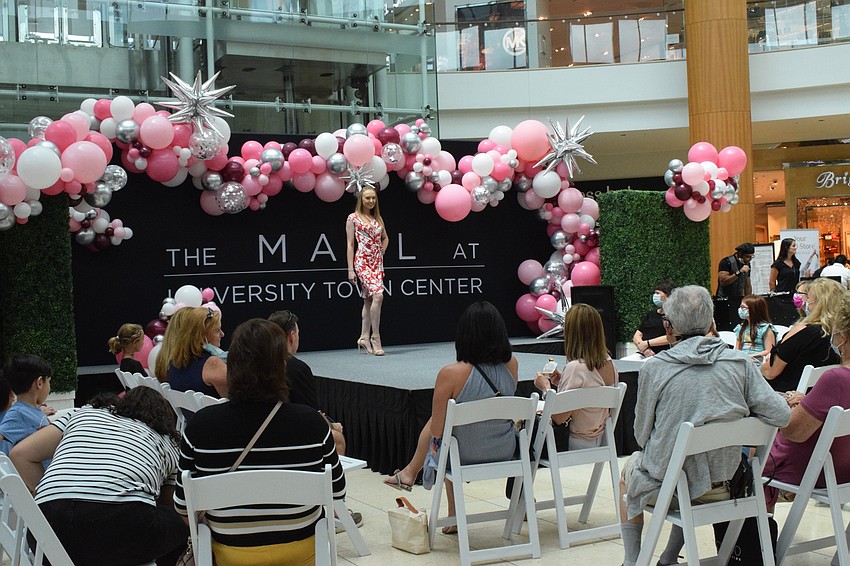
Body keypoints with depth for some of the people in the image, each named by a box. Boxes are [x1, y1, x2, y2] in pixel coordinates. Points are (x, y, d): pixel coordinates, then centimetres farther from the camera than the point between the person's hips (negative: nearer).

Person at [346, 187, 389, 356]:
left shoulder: (378, 218, 16)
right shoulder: (353, 218, 0)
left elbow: (385, 237, 31)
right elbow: (350, 244, -3)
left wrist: (383, 248, 9)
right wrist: (350, 269, -7)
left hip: (377, 262, 6)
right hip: (362, 261, -6)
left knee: (369, 300, 7)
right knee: (378, 295, -21)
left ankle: (364, 337, 14)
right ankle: (375, 337, -16)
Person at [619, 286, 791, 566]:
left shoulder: (654, 368, -14)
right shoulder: (739, 363, -9)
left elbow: (641, 434, -6)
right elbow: (781, 415, -11)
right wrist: (738, 416, 7)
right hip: (722, 486, 3)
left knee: (630, 468, 31)